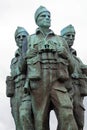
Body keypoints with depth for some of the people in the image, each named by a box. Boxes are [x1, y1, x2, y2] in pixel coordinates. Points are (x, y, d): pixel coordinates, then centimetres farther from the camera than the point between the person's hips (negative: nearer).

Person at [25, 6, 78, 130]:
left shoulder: (60, 40, 20)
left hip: (57, 84, 1)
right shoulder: (30, 39, 18)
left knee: (67, 117, -19)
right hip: (38, 85, -1)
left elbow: (70, 66, 22)